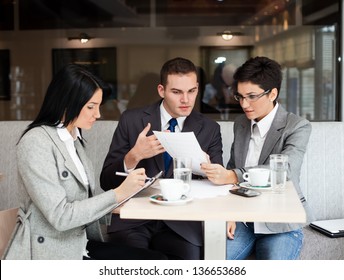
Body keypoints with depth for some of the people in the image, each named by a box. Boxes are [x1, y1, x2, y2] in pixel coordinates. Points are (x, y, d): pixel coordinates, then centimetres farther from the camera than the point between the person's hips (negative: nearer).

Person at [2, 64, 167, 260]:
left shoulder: (75, 139, 11)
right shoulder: (37, 142, -15)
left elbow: (81, 200, 10)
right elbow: (60, 216, -21)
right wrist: (118, 194, -20)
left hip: (82, 246, 8)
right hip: (51, 254, -8)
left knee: (157, 261, -10)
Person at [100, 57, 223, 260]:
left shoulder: (210, 129, 7)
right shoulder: (132, 120, 4)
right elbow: (106, 182, 2)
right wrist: (134, 156, -17)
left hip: (181, 223, 1)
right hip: (133, 220, -1)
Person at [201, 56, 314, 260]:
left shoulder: (298, 127, -7)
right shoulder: (240, 124, 10)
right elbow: (232, 170, 13)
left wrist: (231, 176, -38)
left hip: (281, 223, -4)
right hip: (242, 218, 4)